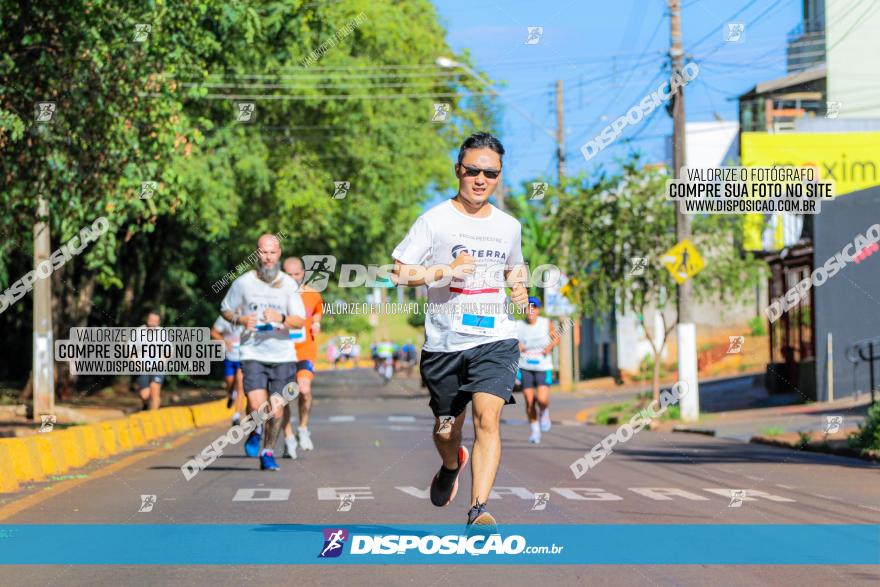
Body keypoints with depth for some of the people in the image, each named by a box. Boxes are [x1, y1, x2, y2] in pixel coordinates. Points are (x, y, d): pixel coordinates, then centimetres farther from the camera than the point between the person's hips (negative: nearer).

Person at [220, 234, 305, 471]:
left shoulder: (289, 285, 1)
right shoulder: (243, 282, 0)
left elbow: (300, 321, -5)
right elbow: (226, 310, 13)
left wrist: (281, 318, -26)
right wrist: (241, 320, -8)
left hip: (283, 355, 1)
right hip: (253, 353, -1)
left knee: (277, 410, 1)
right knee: (257, 406, -16)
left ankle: (268, 452, 23)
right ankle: (254, 432, 17)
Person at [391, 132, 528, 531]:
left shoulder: (509, 226, 10)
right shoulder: (435, 220, -3)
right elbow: (400, 272, -5)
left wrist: (518, 286, 8)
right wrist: (445, 271, -18)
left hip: (495, 338, 1)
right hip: (444, 343, -1)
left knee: (488, 417, -19)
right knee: (446, 429, 12)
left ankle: (479, 509, -19)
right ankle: (452, 465, 48)